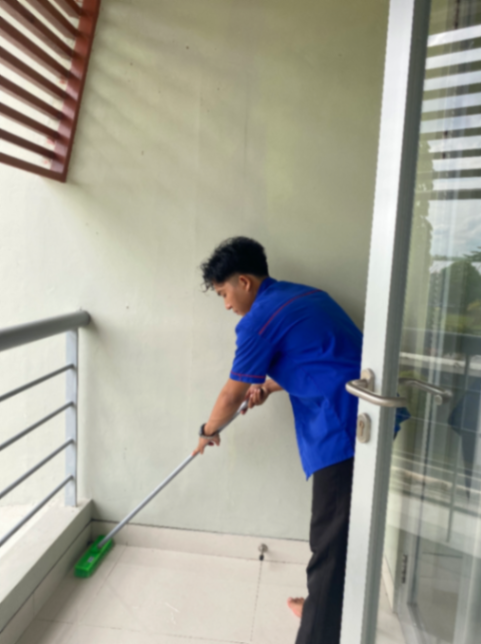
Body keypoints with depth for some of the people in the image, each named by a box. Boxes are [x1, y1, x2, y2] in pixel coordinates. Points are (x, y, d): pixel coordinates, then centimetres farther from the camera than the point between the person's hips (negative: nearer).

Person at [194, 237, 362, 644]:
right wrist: (270, 386, 22)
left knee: (331, 541, 1)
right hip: (367, 419, 10)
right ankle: (327, 606, 43)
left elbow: (232, 396, -4)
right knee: (340, 530, 24)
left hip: (344, 430, -10)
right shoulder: (303, 295, 17)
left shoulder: (261, 318, -11)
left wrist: (209, 431, 15)